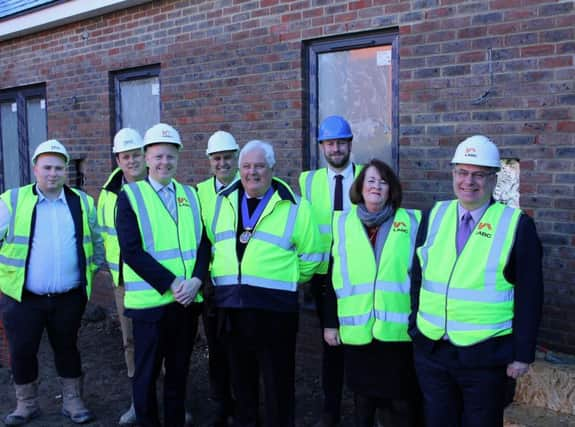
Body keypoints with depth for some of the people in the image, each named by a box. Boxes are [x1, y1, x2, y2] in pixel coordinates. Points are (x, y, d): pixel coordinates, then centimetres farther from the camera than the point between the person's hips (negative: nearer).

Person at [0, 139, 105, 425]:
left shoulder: (82, 202, 4)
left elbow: (98, 240, 15)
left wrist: (105, 267, 13)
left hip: (69, 298, 2)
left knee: (67, 349, 14)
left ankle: (73, 402, 30)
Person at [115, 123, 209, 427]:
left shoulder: (190, 195, 10)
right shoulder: (130, 196, -3)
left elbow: (203, 243, 6)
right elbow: (132, 251, -12)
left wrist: (196, 280, -11)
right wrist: (172, 284, -17)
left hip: (188, 299, 4)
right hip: (151, 300, -4)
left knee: (179, 371, 15)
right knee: (146, 374, 7)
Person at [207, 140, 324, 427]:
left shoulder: (294, 207, -4)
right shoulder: (223, 202, 9)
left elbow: (310, 255, 2)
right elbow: (212, 243, 21)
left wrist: (286, 281, 5)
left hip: (274, 307, -4)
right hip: (231, 306, 4)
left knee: (277, 380, 6)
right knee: (240, 375, 18)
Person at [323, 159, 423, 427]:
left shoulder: (411, 222, 1)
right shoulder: (343, 223, 6)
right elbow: (334, 276, 7)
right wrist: (330, 322, 5)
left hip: (399, 330, -1)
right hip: (357, 331, 2)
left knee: (401, 405, 7)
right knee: (363, 400, 15)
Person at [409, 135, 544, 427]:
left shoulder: (517, 225, -8)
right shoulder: (434, 216, 3)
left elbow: (529, 296, -7)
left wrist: (523, 354, -7)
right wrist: (414, 328, 7)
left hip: (484, 356, -3)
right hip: (430, 349, 4)